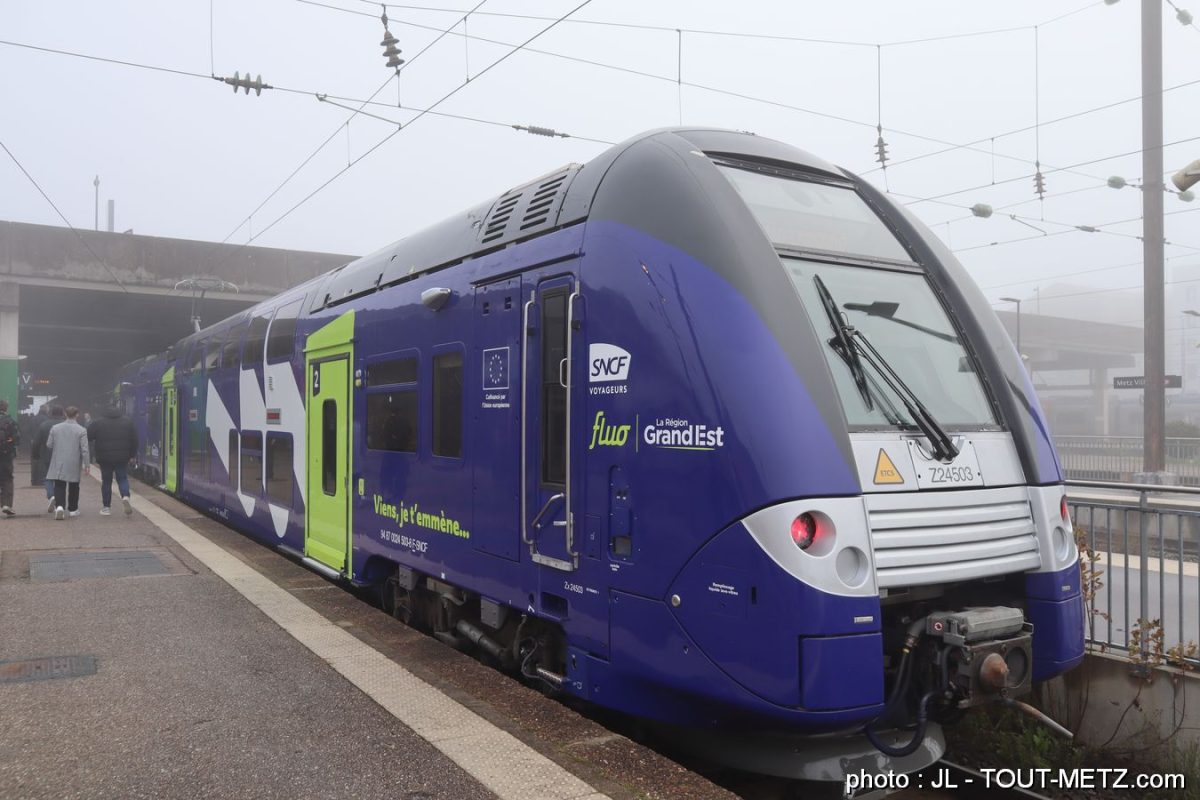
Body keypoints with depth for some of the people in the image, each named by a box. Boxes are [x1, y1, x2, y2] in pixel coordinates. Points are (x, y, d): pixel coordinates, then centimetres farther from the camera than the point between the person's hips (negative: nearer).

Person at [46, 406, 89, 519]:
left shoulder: (55, 428, 0)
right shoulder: (81, 430, -9)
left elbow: (49, 444, 6)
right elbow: (84, 449, -11)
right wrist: (87, 464, -6)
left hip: (58, 463, 1)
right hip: (74, 464, -1)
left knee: (59, 486, 3)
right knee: (74, 487, 12)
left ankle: (59, 506, -19)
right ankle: (73, 509, 21)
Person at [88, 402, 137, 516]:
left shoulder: (99, 422, -1)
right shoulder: (128, 421, 4)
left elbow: (88, 437, -2)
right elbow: (134, 440, 5)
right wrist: (132, 455, 13)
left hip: (105, 458, -1)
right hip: (122, 458, 1)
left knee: (106, 481, 9)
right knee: (122, 478, 10)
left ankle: (106, 507, 13)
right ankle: (125, 497, -18)